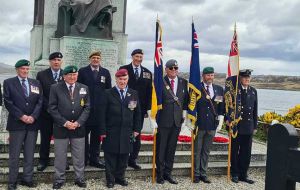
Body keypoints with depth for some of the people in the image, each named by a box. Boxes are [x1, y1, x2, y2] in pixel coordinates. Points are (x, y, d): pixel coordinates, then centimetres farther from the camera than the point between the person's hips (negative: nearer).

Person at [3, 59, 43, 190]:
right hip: (16, 123, -3)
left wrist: (33, 116, -10)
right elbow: (8, 102, -6)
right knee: (14, 155, 3)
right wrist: (21, 116, -13)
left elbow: (39, 102, 5)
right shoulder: (8, 83, 2)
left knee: (30, 154, 8)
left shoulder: (36, 83, 11)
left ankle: (27, 179, 18)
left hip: (32, 123, 3)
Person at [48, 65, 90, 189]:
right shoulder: (55, 88, -2)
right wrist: (64, 122, -13)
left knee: (79, 156, 9)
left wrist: (78, 122, -9)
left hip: (78, 128, 2)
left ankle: (79, 178, 22)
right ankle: (59, 179, 21)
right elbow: (52, 108, -6)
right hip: (61, 127, -2)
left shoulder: (84, 88, 6)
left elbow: (87, 107, 3)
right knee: (60, 156, 7)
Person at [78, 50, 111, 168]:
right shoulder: (82, 71, 4)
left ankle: (94, 158, 16)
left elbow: (109, 90, 11)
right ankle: (84, 158, 12)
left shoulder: (105, 72, 10)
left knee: (97, 134, 7)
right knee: (84, 133, 2)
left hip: (100, 108, 2)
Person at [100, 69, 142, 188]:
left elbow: (137, 113, 10)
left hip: (127, 132, 3)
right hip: (111, 132, -3)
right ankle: (110, 179, 19)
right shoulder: (108, 93, -2)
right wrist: (103, 131, -9)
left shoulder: (134, 94, 7)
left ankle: (120, 177, 27)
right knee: (110, 156, 5)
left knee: (124, 156, 11)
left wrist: (137, 129, 5)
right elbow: (103, 114, -4)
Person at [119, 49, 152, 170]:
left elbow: (149, 92, 7)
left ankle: (133, 159, 17)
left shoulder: (147, 73, 9)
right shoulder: (124, 69, 0)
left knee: (137, 134, 7)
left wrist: (148, 108, 0)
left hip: (140, 109, 3)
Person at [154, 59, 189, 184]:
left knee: (172, 148, 12)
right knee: (161, 148, 5)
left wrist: (184, 116, 6)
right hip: (163, 121, -4)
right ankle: (160, 173, 18)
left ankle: (168, 173, 24)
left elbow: (185, 100, 12)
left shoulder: (183, 82, 6)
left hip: (177, 121, 4)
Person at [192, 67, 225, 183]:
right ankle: (196, 174, 17)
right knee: (197, 151, 6)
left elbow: (221, 107, 11)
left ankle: (203, 174, 22)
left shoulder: (219, 89, 8)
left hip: (212, 125, 4)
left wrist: (220, 121, 5)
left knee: (206, 151, 12)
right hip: (199, 124, -3)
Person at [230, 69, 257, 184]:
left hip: (249, 127, 4)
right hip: (236, 126, -4)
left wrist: (255, 126, 10)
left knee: (246, 153, 9)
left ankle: (243, 175, 20)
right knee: (235, 151, 8)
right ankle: (235, 174, 19)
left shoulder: (253, 91, 9)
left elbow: (255, 110, 11)